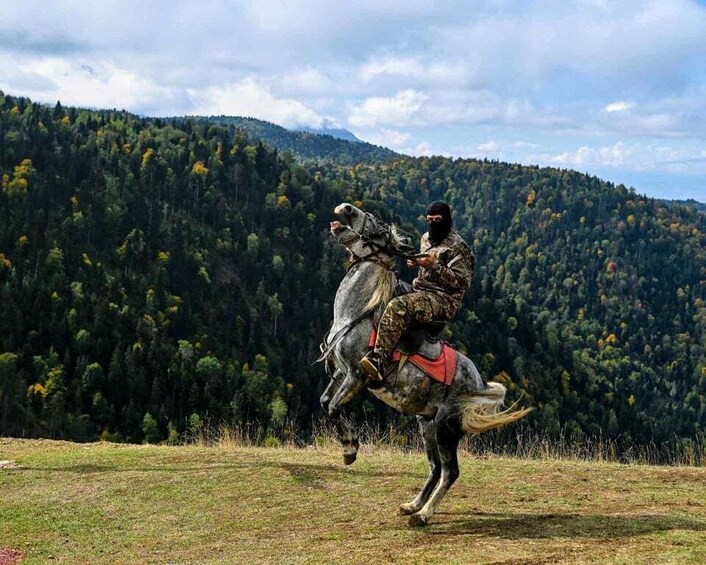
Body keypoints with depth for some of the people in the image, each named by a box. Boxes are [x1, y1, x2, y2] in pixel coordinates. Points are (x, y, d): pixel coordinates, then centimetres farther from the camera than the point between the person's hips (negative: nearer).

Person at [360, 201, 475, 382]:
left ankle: (380, 359, -42)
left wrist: (433, 265, -21)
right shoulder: (427, 238, 17)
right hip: (420, 291, 9)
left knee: (397, 306, -33)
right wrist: (416, 262, 10)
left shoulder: (457, 246, -8)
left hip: (444, 299, -9)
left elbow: (462, 281, -15)